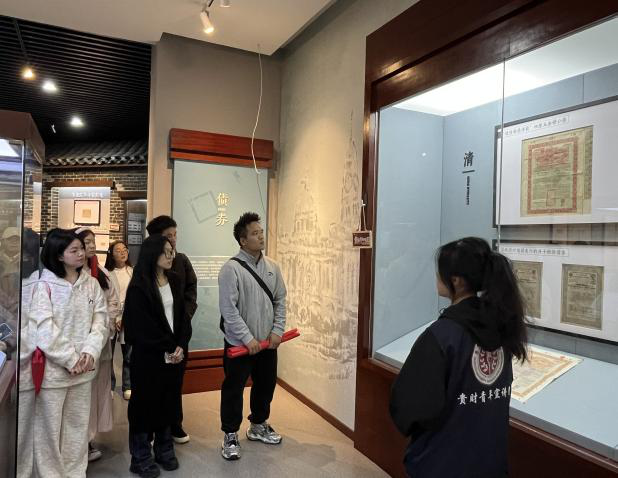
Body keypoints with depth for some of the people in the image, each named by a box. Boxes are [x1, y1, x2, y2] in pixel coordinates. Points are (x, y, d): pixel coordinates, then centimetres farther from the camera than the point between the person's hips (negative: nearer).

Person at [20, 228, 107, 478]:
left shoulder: (92, 283, 3)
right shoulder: (44, 285, -8)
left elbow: (100, 320, 2)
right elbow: (44, 328, -13)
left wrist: (90, 352, -11)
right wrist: (70, 360, -14)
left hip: (83, 367, 4)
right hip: (53, 367, -3)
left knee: (78, 425, 14)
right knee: (49, 427, 8)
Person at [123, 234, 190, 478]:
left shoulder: (174, 280, 6)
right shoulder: (139, 285, -12)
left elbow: (182, 315, 6)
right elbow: (142, 325, -16)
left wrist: (180, 345, -6)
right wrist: (167, 349, -13)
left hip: (174, 353, 6)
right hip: (148, 355, -5)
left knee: (169, 400, 13)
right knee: (146, 401, 7)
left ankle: (164, 449, 30)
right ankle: (141, 457, 22)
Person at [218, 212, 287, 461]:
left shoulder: (272, 266, 4)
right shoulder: (231, 268, -14)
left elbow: (280, 300, 8)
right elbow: (228, 310, -17)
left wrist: (277, 330, -3)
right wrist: (248, 339, -18)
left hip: (267, 342, 6)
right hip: (239, 344, -5)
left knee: (266, 386, 19)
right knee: (233, 389, 7)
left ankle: (258, 426, 40)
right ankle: (230, 435, 25)